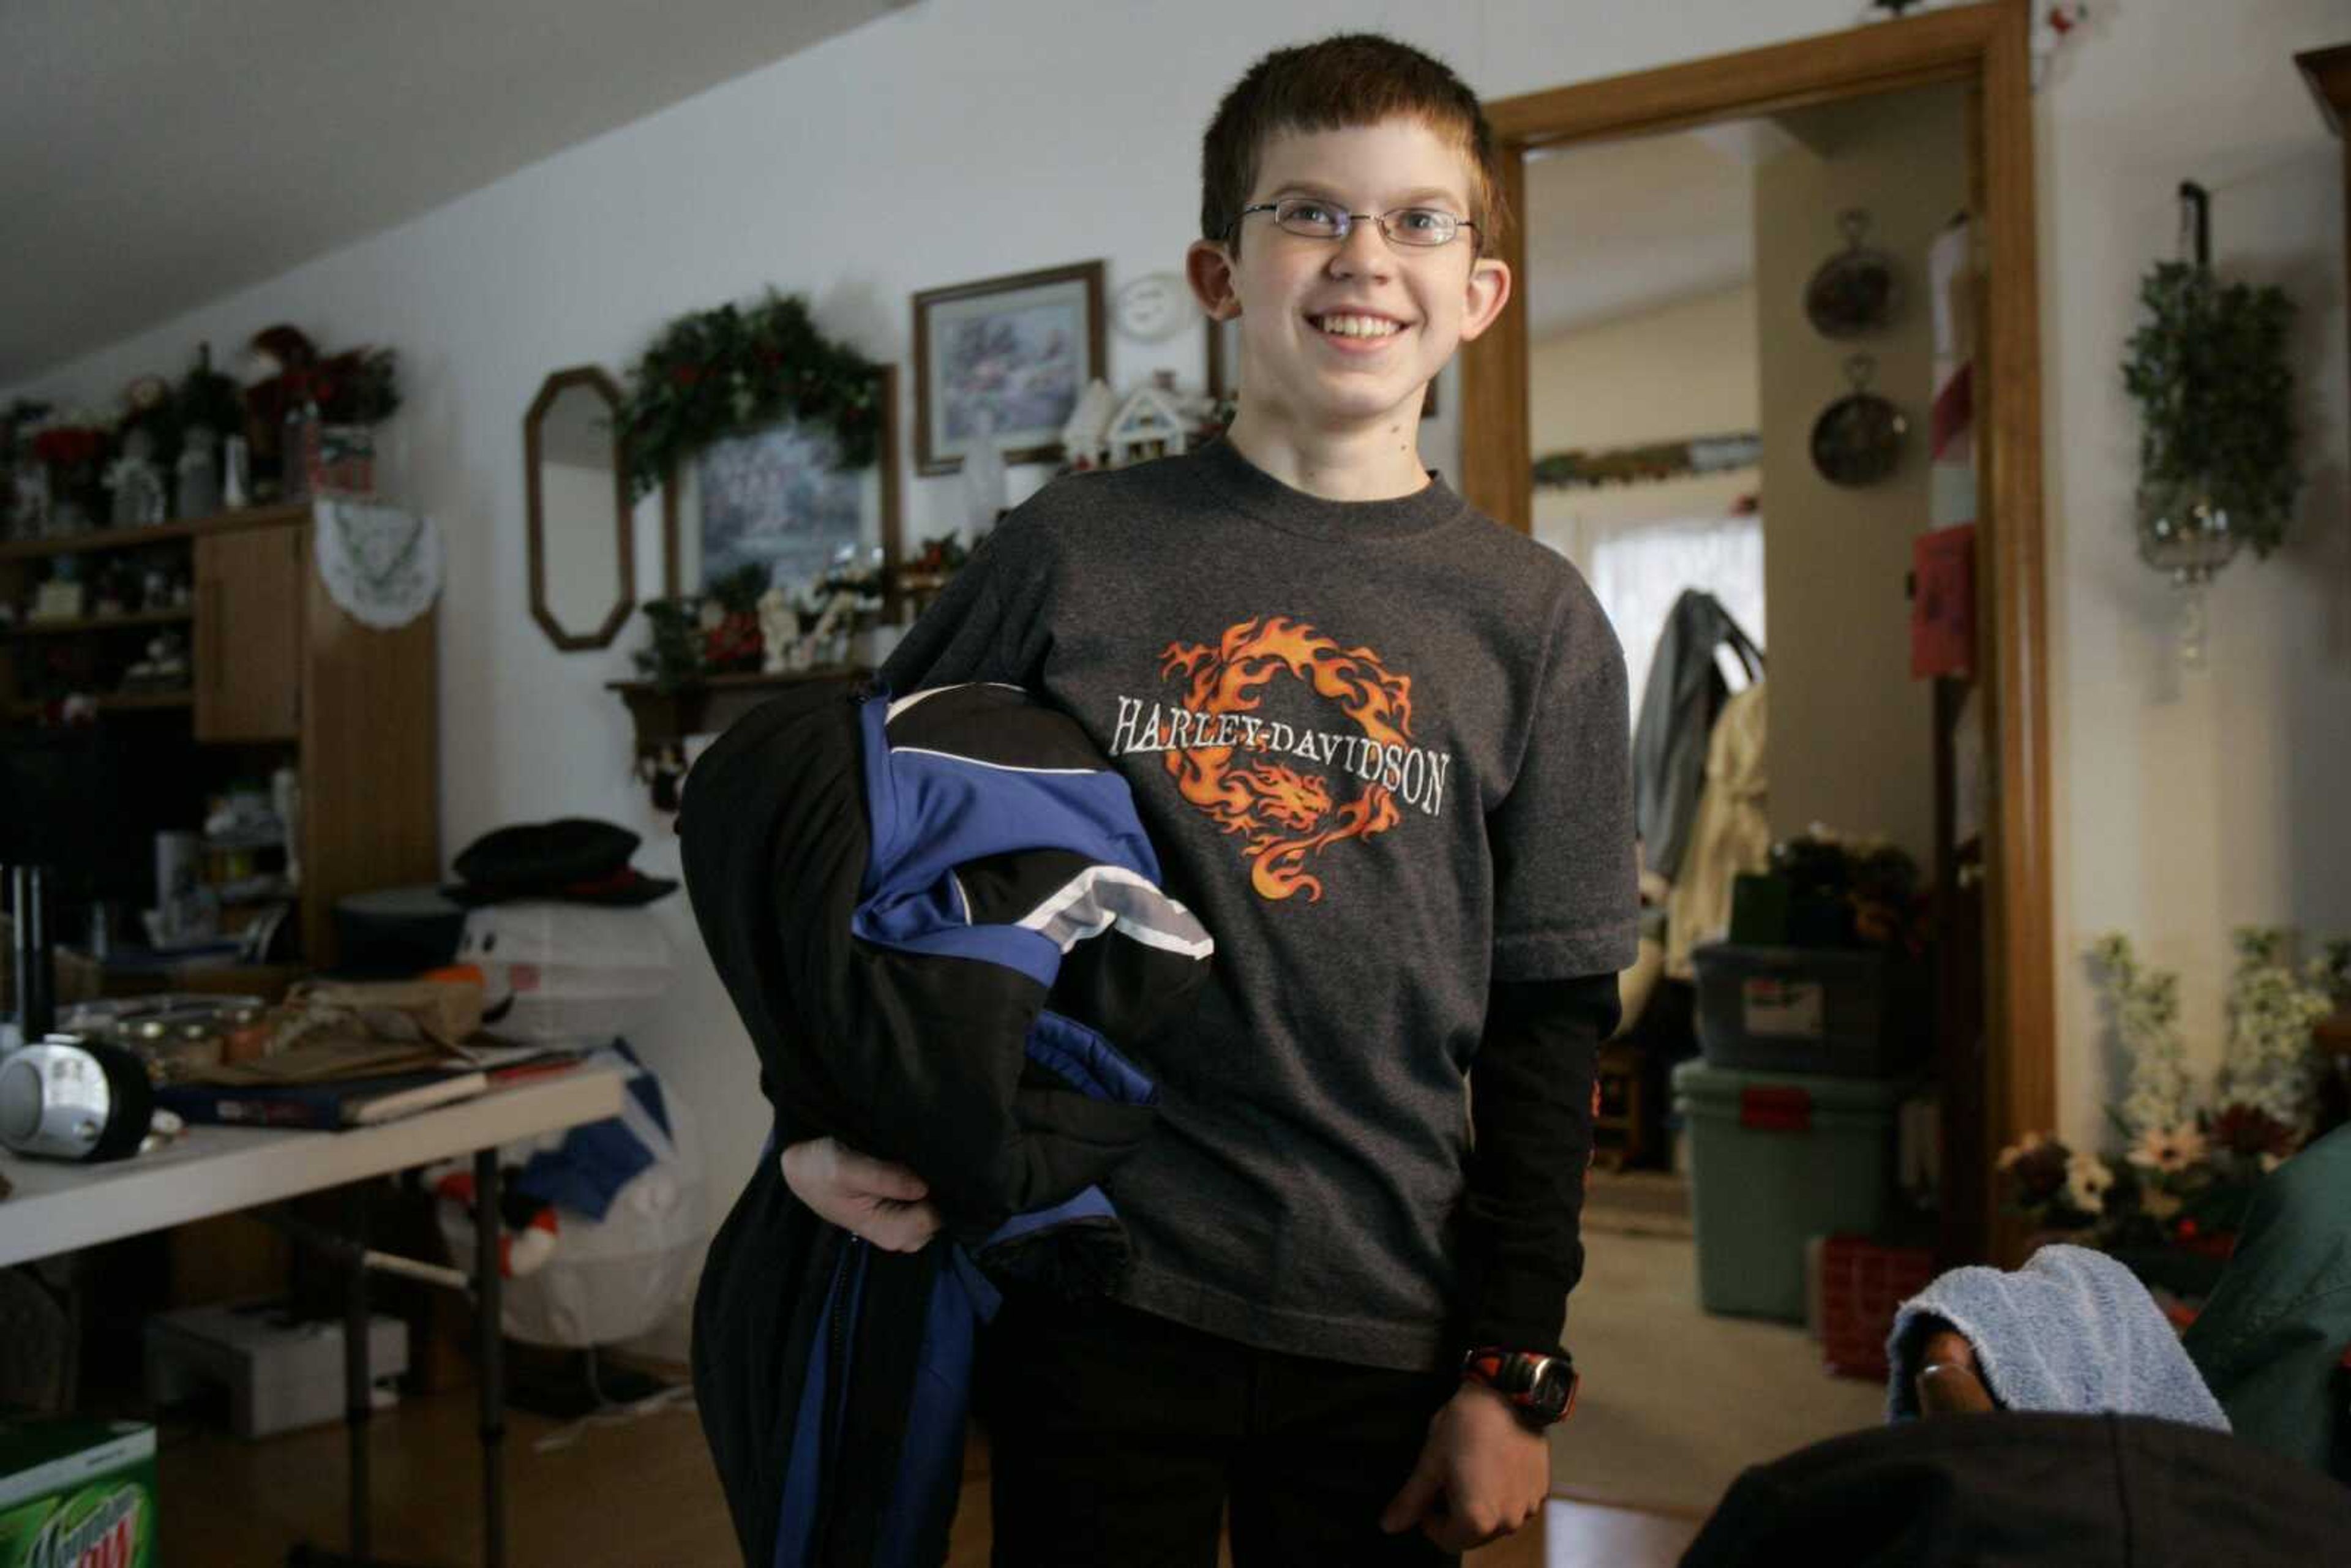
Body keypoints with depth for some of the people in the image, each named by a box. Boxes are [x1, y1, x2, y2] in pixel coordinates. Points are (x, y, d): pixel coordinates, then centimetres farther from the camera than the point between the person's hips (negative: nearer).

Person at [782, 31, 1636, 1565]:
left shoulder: (1536, 621, 0)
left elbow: (1550, 1021, 1)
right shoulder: (1073, 549, -2)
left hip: (1388, 1326, 1)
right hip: (1090, 1293, 0)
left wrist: (1516, 1369, 0)